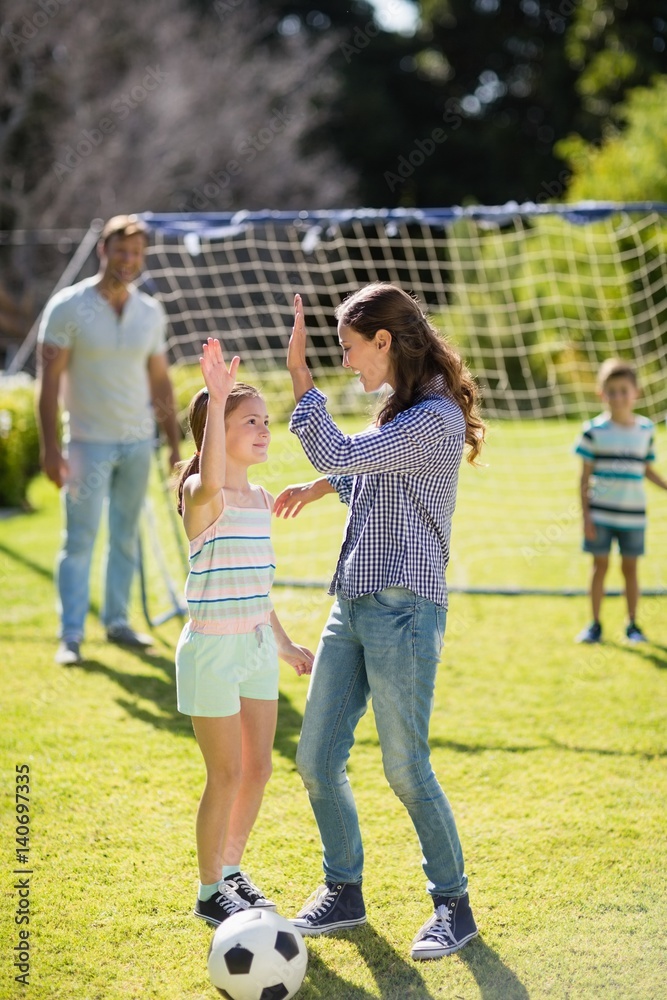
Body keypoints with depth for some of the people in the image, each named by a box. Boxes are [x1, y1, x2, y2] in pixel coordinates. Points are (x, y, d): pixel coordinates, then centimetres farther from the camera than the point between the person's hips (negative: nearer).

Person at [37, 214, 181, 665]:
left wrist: (175, 444, 10)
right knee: (80, 539, -6)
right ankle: (71, 635, -3)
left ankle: (117, 620, 19)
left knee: (126, 538, 9)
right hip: (88, 442, -4)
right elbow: (50, 380, -10)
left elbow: (161, 381, 13)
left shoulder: (151, 312, 6)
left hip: (138, 442, 5)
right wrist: (50, 447, -16)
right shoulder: (68, 307, -8)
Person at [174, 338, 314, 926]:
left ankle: (231, 870, 32)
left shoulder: (260, 499, 10)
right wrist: (218, 397, -44)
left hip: (257, 648, 8)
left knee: (258, 769, 13)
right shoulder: (202, 495, -14)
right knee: (227, 774, 0)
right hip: (212, 650, -7)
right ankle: (209, 891, 16)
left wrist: (284, 644, 24)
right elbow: (212, 481, -42)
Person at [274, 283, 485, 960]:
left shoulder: (436, 419, -15)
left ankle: (453, 905, 13)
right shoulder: (402, 411, 15)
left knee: (405, 770, -3)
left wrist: (299, 371, -17)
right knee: (317, 761, 8)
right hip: (352, 604, 9)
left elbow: (338, 455, -22)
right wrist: (316, 488, 31)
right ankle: (344, 892, 23)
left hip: (403, 609, -9)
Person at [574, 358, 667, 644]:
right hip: (601, 514, -2)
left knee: (630, 567, 8)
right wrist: (586, 515, -6)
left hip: (633, 514, 2)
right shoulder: (594, 430, -6)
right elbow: (585, 476, -3)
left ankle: (632, 625, 19)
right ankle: (595, 624, 14)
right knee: (600, 566, 4)